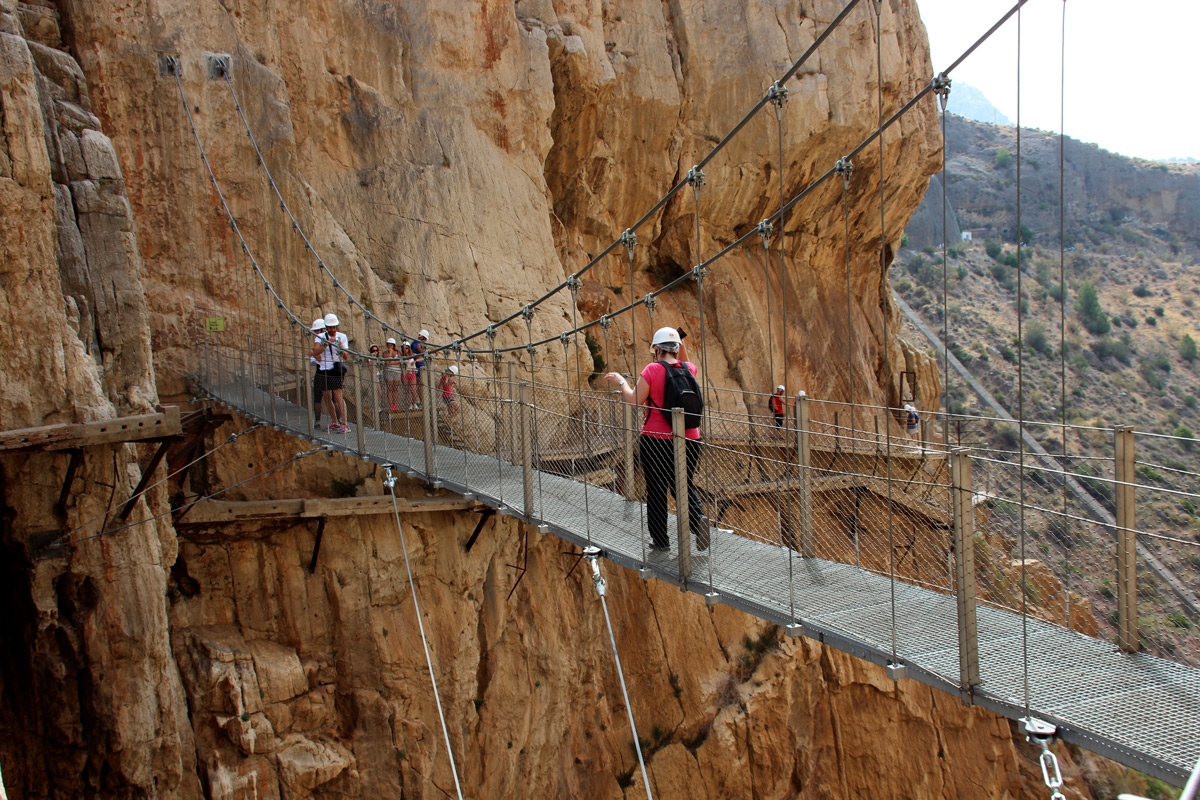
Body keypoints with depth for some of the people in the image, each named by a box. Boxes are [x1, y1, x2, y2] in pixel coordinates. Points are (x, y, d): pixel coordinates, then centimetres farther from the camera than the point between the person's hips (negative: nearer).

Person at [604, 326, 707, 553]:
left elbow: (635, 401, -9)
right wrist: (682, 349, 17)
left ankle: (660, 540, 17)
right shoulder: (690, 368, 2)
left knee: (656, 490, 10)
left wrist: (621, 381, 5)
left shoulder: (653, 369, -12)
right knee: (684, 485, 19)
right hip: (688, 439, 4)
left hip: (656, 439, -4)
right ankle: (697, 518, -9)